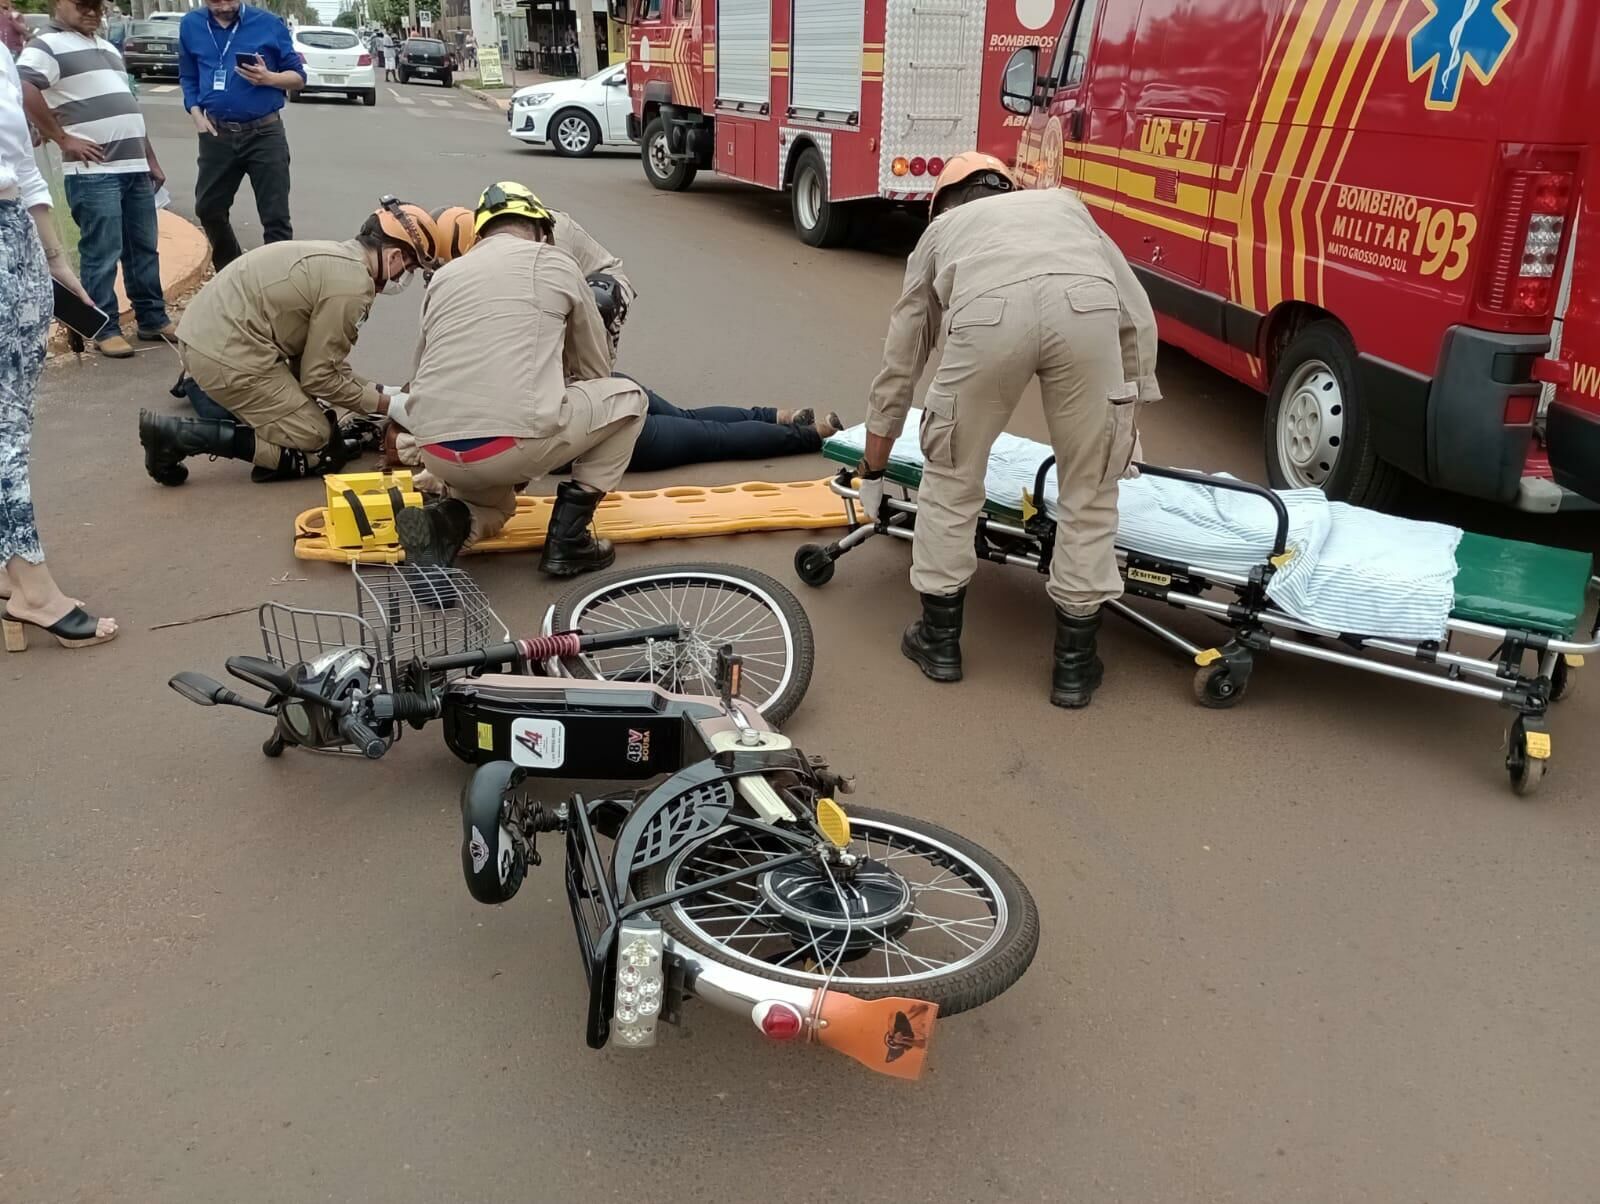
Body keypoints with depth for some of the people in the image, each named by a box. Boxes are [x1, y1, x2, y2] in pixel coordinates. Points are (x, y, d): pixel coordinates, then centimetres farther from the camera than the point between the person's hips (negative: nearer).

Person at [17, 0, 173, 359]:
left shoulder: (107, 47, 21)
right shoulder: (49, 44, -6)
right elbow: (23, 90, -22)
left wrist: (151, 161, 23)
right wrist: (63, 139, -17)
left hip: (134, 167, 8)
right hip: (94, 172, -8)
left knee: (144, 248, 12)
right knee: (102, 254, -4)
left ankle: (153, 319, 22)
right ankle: (105, 329, 4)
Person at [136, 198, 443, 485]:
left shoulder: (335, 258, 15)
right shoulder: (352, 285, -16)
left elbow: (318, 357, 17)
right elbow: (319, 376, -12)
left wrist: (380, 392, 13)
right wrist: (384, 404, -1)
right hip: (230, 356, -10)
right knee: (321, 451, -7)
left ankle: (201, 386, 19)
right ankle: (181, 435, -12)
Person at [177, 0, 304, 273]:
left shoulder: (269, 24, -5)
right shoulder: (190, 25, 5)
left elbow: (298, 77, 0)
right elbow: (188, 77, 14)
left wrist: (269, 78, -19)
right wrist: (197, 115, -1)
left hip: (265, 133, -4)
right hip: (217, 134, 4)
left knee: (275, 216, -5)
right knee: (208, 208, 14)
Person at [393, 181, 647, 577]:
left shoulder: (445, 275, 23)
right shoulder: (557, 264, 12)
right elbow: (594, 370, 23)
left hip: (436, 452, 5)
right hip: (515, 444, -5)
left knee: (495, 503, 39)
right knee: (627, 398, 21)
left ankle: (447, 523, 1)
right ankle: (568, 536, 12)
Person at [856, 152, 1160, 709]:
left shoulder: (942, 228, 40)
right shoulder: (1064, 203, 43)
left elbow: (899, 364, 42)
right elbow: (1137, 313, 32)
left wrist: (873, 473, 51)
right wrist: (1128, 414, 39)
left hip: (987, 312, -1)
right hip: (1088, 306, 1)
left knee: (951, 475, 22)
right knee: (1090, 490, 17)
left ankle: (939, 639, 33)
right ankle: (1074, 663, 26)